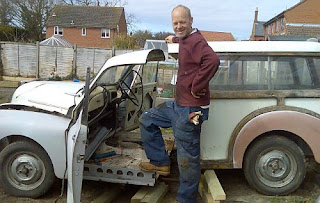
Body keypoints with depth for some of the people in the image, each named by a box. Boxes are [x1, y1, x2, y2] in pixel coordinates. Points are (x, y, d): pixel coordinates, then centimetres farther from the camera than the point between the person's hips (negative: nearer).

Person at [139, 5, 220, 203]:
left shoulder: (195, 40, -16)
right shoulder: (185, 40, 14)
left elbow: (213, 60, -37)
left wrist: (197, 86, -29)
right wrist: (175, 39, 39)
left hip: (190, 109, -11)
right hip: (178, 104, 11)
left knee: (188, 157, -1)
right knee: (147, 120, 21)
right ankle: (160, 162, 27)